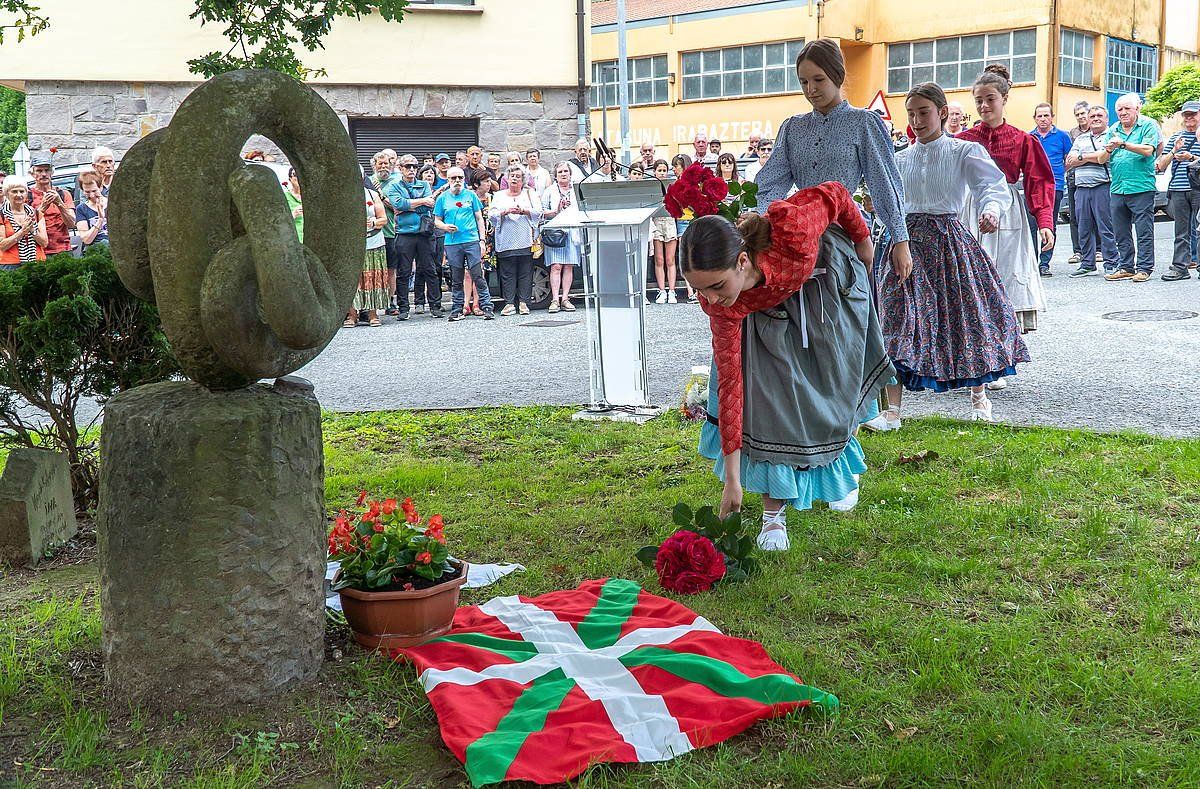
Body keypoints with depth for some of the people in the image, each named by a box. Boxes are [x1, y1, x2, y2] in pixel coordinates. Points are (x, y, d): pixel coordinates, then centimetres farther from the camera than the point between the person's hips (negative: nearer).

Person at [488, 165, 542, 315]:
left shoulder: (529, 193, 16)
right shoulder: (499, 196, 17)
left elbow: (538, 212, 4)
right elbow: (492, 215, 5)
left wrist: (523, 211, -13)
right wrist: (505, 212, -13)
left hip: (525, 241, 0)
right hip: (506, 241, 0)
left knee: (525, 273, -3)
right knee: (507, 273, -3)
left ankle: (523, 302, 1)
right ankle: (510, 303, -1)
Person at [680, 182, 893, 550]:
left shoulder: (790, 232, -46)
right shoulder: (720, 305, -35)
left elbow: (834, 194, -24)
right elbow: (730, 382, -30)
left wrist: (862, 240, -4)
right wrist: (733, 479, -28)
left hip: (827, 280, 0)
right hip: (769, 307, 0)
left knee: (833, 381, 10)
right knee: (767, 386, -15)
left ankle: (845, 467, 39)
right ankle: (774, 509, -4)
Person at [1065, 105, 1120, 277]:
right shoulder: (1080, 139, 21)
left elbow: (1107, 156, -12)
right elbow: (1070, 161, 9)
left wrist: (1082, 157, -2)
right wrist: (1094, 157, -3)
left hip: (1103, 187, -5)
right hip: (1082, 188, 5)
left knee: (1106, 227, -7)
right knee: (1084, 228, 7)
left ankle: (1111, 263, -2)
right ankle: (1087, 264, 13)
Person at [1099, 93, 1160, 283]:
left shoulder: (1148, 125, 0)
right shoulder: (1113, 129, 14)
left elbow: (1148, 150, -15)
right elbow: (1103, 160, 10)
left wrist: (1124, 144, -21)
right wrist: (1108, 150, -13)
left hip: (1142, 187, -6)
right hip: (1117, 189, 6)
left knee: (1144, 231, -3)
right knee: (1121, 233, 9)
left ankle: (1144, 268, 2)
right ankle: (1126, 267, 18)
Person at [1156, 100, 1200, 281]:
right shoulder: (1175, 137, 16)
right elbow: (1161, 166, 11)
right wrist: (1174, 151, -4)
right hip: (1178, 190, 3)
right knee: (1182, 232, 5)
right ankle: (1180, 267, 6)